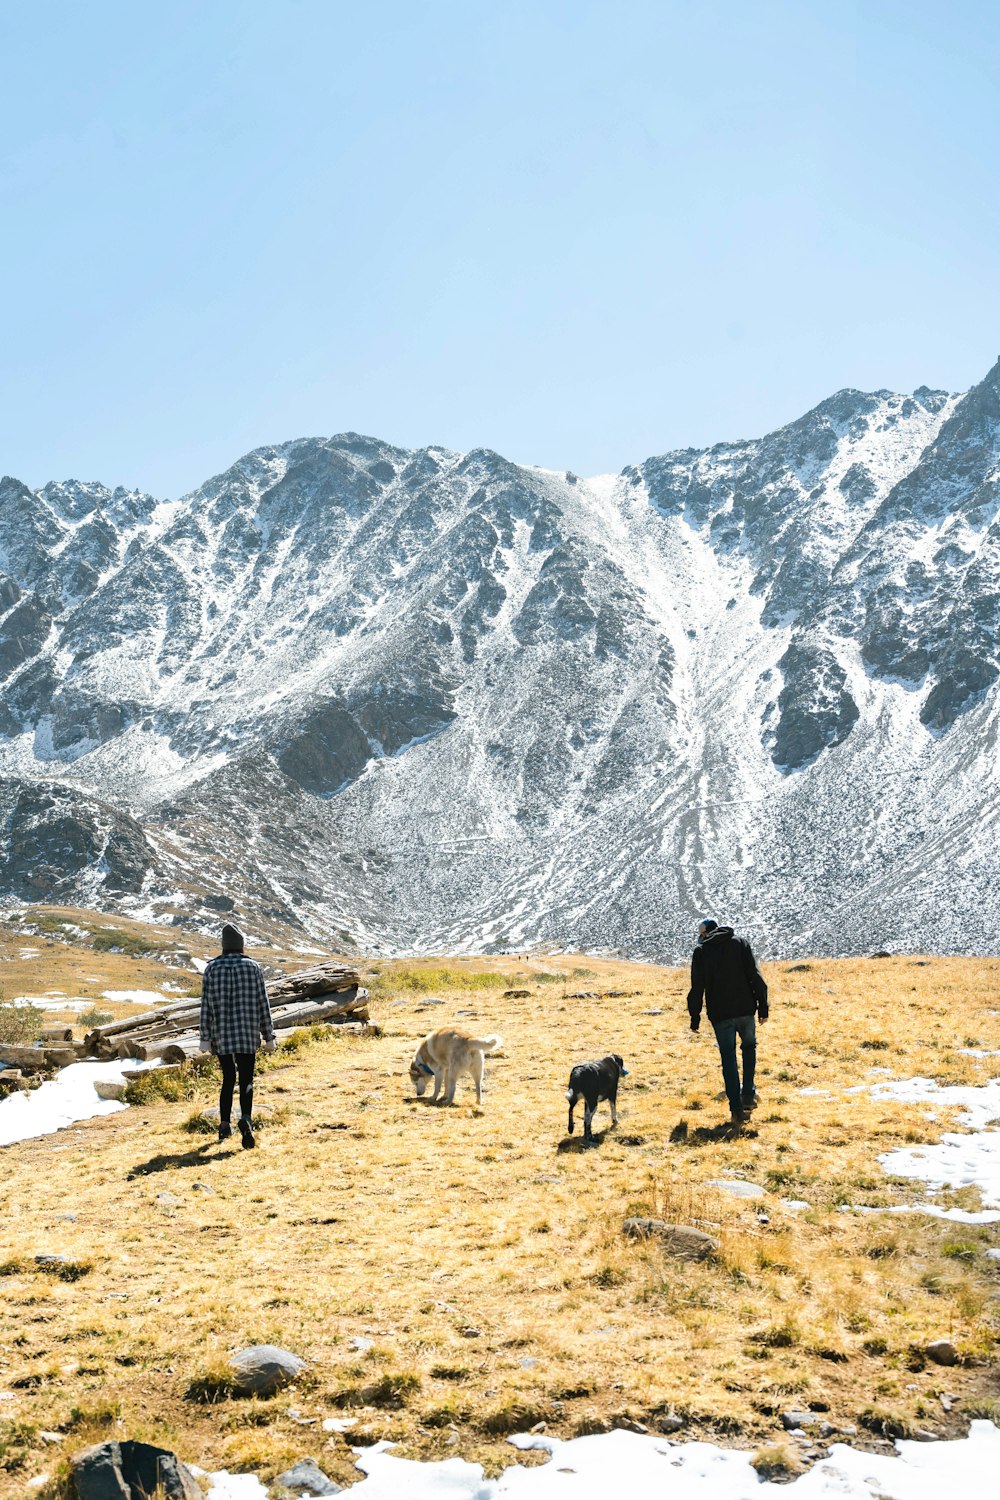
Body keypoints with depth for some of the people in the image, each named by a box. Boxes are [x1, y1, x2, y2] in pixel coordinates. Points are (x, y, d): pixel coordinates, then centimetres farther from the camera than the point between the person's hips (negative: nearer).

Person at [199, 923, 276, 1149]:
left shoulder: (211, 969, 0)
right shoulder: (253, 968, -2)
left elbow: (206, 1006, -3)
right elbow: (262, 1004, -2)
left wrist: (205, 1039, -1)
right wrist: (269, 1037, 3)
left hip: (221, 1036, 2)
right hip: (247, 1035, -1)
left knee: (228, 1079, 19)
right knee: (246, 1082, -1)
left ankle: (224, 1125, 21)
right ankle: (246, 1120, -27)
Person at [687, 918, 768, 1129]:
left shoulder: (701, 951, 2)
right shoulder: (740, 943, 5)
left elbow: (697, 987, -2)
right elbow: (755, 976, -2)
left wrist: (695, 1017, 4)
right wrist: (762, 1005, 1)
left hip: (720, 1014, -1)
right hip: (745, 1009, 1)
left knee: (728, 1060, 5)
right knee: (749, 1047, 24)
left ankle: (737, 1110, 1)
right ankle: (748, 1095, 13)